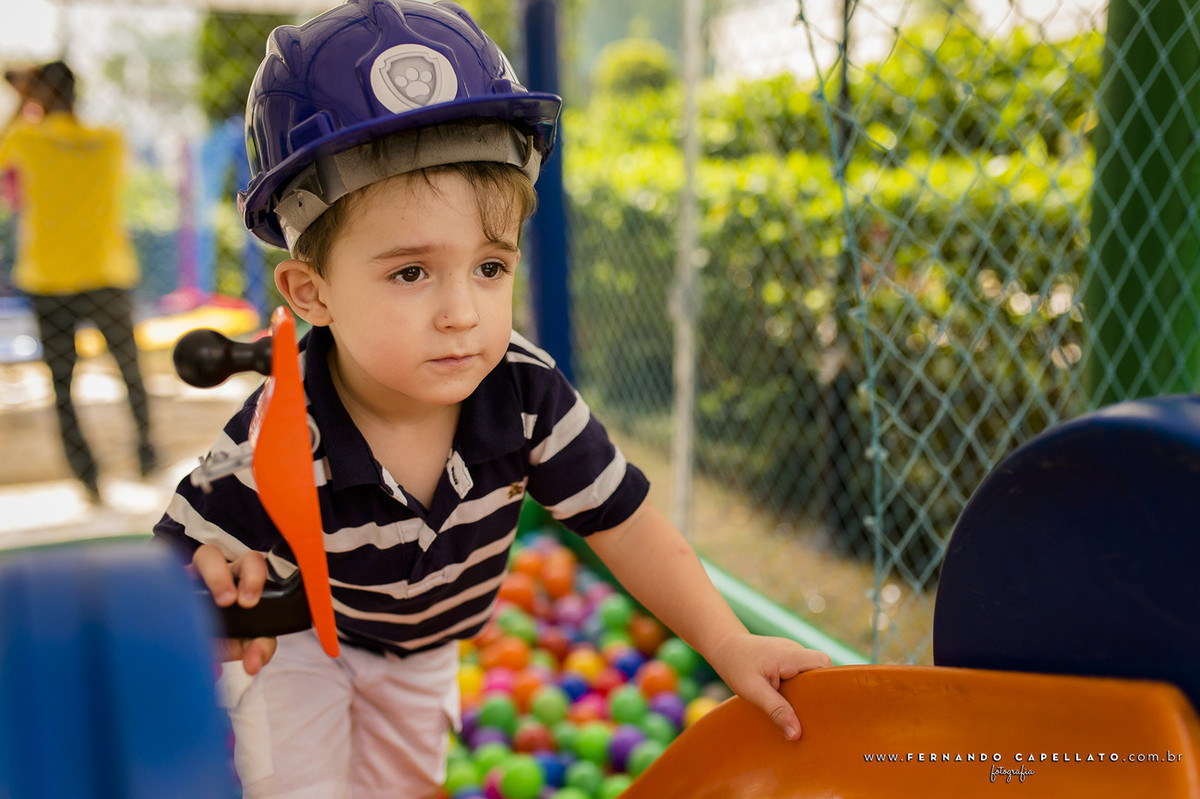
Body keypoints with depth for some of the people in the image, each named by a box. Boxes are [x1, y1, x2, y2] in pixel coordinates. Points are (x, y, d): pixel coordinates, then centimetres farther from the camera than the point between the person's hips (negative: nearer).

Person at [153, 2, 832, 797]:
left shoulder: (526, 394, -32)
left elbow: (623, 522, -21)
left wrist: (731, 646, -20)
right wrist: (207, 595, -54)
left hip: (425, 652, 4)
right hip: (296, 640, -4)